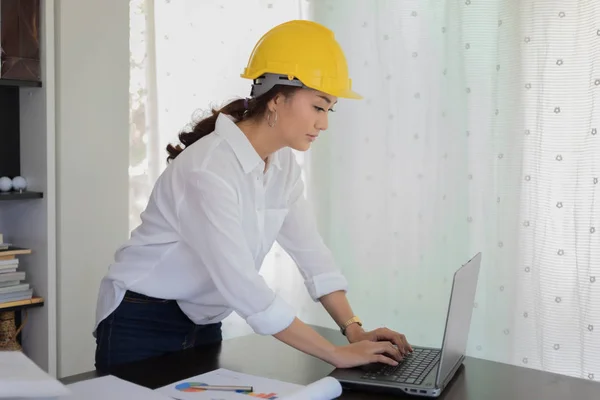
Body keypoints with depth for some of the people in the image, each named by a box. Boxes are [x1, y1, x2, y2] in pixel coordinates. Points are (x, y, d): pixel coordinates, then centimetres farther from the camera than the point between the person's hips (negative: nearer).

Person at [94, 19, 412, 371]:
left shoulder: (283, 164, -3)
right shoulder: (209, 170, -29)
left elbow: (312, 252, -4)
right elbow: (242, 286, -32)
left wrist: (354, 329, -14)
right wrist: (337, 355, -29)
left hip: (202, 324, 7)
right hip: (142, 326, -7)